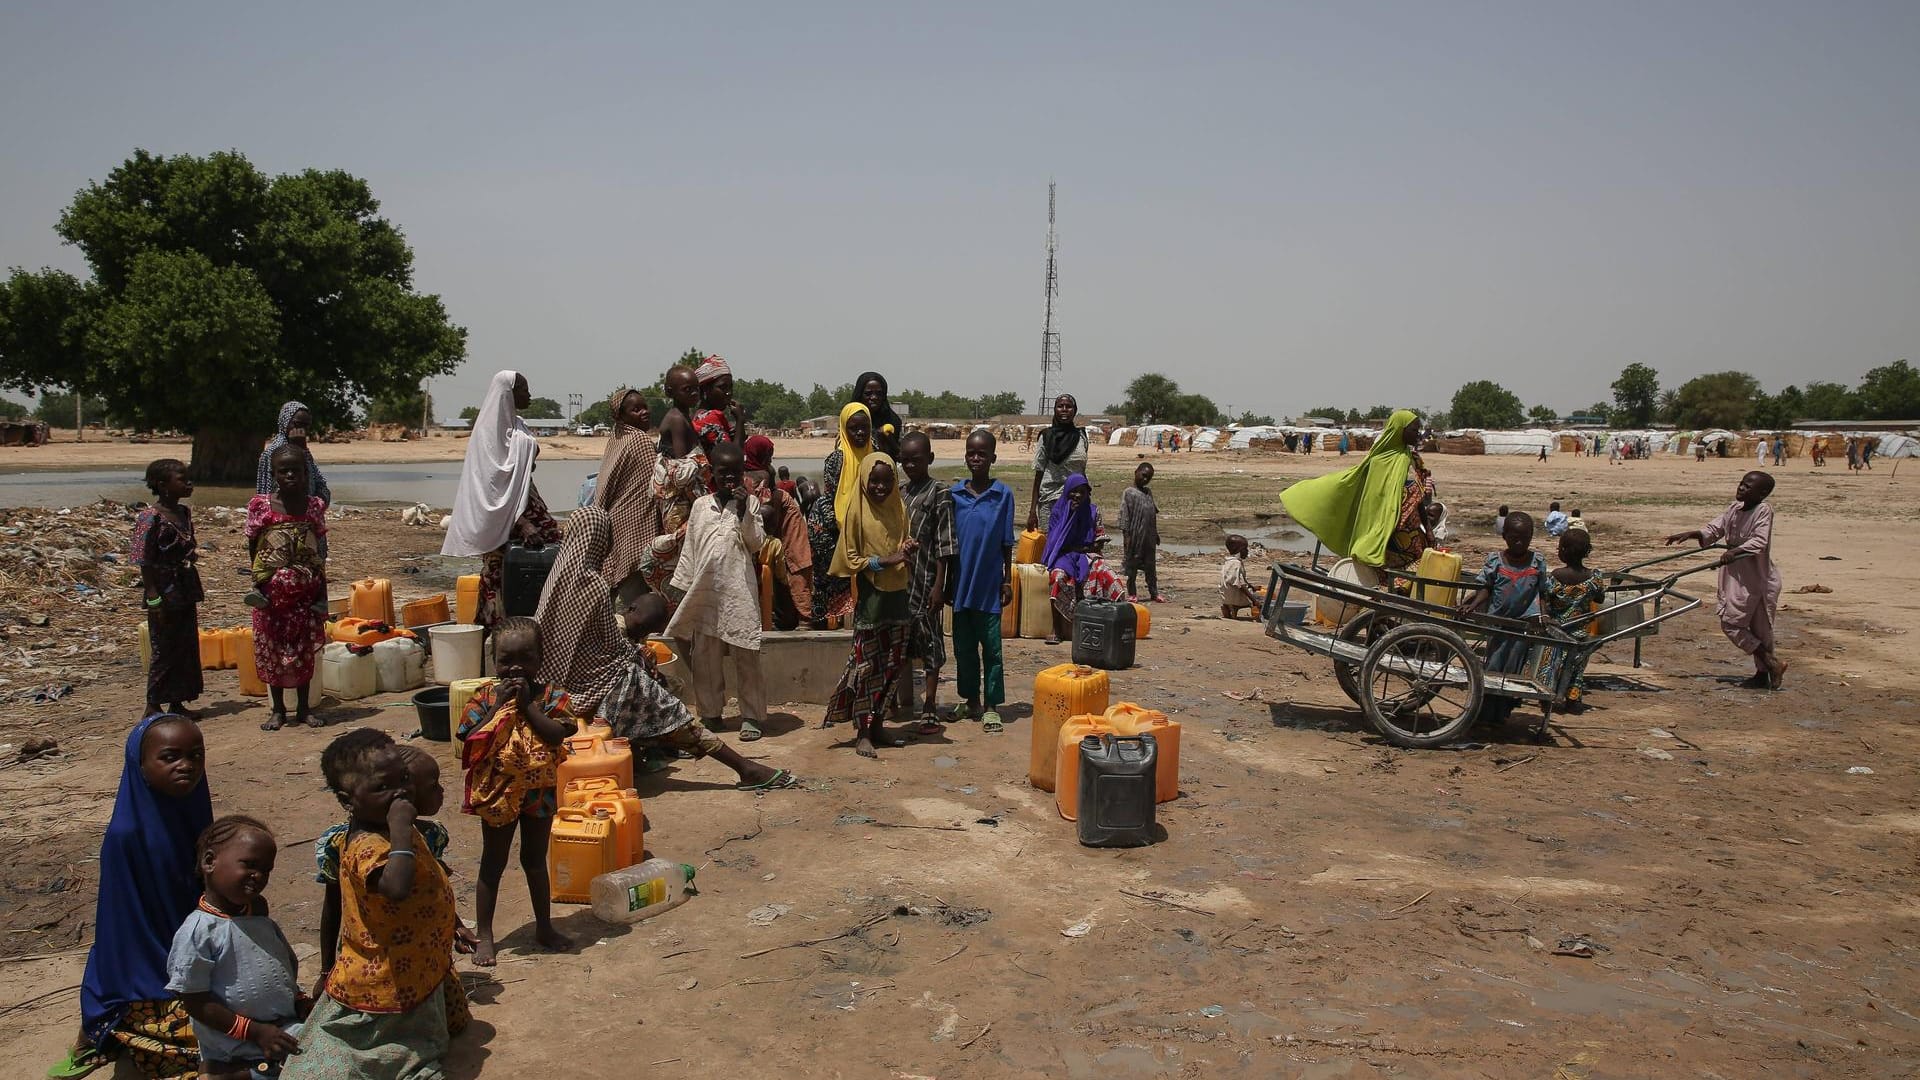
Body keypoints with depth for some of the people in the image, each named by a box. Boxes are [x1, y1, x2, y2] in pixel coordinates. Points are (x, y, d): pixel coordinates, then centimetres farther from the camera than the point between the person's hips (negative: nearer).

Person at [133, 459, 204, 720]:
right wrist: (154, 598, -19)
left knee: (187, 647, 11)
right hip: (164, 592, -8)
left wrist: (193, 553, 4)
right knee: (163, 649, 0)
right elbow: (144, 562, -16)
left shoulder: (184, 513, 9)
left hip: (185, 591, 8)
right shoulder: (150, 518, -14)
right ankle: (153, 706, 12)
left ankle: (177, 703, 22)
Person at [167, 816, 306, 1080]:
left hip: (287, 1031, 7)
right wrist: (255, 1031, -16)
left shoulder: (263, 921, 6)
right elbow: (195, 1002, -14)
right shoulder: (198, 931, -15)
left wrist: (302, 1004, 1)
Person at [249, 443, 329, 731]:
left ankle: (303, 707, 21)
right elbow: (252, 546, 4)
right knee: (272, 648, 6)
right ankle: (278, 709, 19)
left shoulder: (314, 506, 1)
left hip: (306, 589, 1)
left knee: (304, 648, 8)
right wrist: (259, 581, -2)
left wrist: (322, 590, 3)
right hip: (271, 591, -1)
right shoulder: (260, 505, -4)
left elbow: (318, 551, 5)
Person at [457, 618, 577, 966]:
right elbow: (471, 741, -16)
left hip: (539, 791, 1)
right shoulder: (485, 696, -8)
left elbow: (558, 734, -22)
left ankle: (544, 927, 31)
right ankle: (484, 936, 23)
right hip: (497, 791, -1)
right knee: (493, 864, 11)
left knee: (535, 861, 16)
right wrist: (500, 705, -21)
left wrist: (526, 704, -22)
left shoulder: (552, 695, -8)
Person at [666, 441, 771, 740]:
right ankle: (710, 713, 20)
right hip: (704, 592, 3)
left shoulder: (750, 503, 4)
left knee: (746, 657, -2)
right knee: (704, 658, 8)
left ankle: (751, 716, 6)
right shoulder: (700, 505, 10)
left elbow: (757, 544, -6)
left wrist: (743, 510, -14)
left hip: (739, 592, -3)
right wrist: (683, 589, 9)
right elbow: (689, 550, 13)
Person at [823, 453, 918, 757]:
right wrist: (885, 561, -18)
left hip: (897, 593, 6)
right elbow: (850, 558, -8)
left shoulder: (898, 507, 6)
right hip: (870, 595, -6)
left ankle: (875, 723, 23)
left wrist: (909, 549, -5)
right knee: (866, 664, 0)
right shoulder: (857, 512, -8)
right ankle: (862, 733, 8)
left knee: (892, 663, 10)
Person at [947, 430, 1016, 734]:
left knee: (991, 646, 3)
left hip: (989, 584, -2)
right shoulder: (955, 494, 2)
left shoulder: (1003, 494, -4)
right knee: (963, 646, 12)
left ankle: (991, 706, 12)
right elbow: (948, 542, 7)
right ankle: (970, 700, 26)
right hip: (961, 583, 3)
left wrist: (1007, 581, -1)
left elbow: (1007, 543, 1)